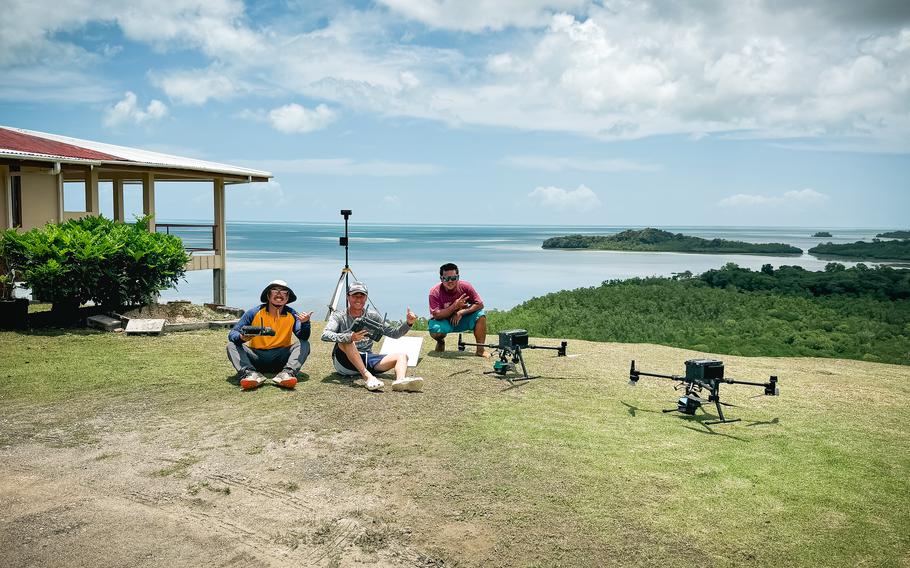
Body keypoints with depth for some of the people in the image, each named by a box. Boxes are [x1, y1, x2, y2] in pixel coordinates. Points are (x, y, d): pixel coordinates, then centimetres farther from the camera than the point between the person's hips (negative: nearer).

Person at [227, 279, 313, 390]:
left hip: (280, 359, 0)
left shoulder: (292, 315, -4)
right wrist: (241, 338, -32)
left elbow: (303, 338, -15)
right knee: (232, 345, -18)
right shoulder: (254, 313, -6)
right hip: (256, 356, 0)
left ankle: (288, 372, -40)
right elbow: (232, 334, -8)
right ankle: (249, 373, -40)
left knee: (304, 344, -19)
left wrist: (305, 323, -36)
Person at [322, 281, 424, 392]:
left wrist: (408, 324, -8)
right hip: (345, 362, -4)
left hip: (367, 360, 4)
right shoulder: (339, 316, 1)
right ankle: (368, 377, -43)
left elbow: (393, 333, 12)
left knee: (402, 356, -14)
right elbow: (325, 336, -18)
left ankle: (400, 380, -48)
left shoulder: (372, 316, 12)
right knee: (346, 340, -32)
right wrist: (350, 337, -35)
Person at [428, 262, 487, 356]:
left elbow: (479, 304, -14)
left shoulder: (465, 287, -16)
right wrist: (455, 306, -38)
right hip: (444, 321, -2)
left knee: (480, 315, -23)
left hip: (461, 320, 2)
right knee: (435, 330, -35)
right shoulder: (435, 292, -21)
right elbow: (436, 315, -28)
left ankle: (480, 350, -13)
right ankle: (440, 342, 6)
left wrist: (461, 312, -27)